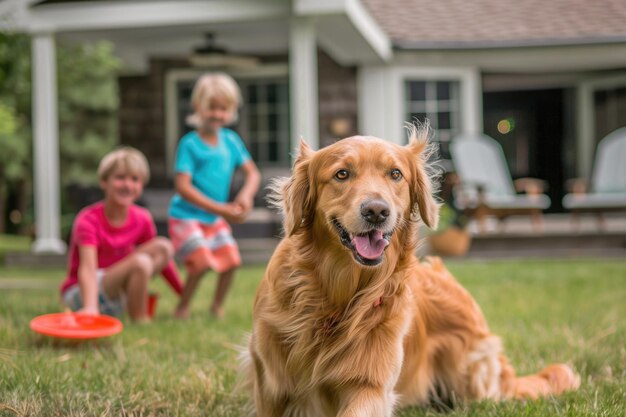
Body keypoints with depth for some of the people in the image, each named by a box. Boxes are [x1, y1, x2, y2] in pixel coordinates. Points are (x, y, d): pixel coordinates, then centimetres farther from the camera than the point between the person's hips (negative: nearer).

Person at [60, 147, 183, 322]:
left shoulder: (142, 219, -4)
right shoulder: (88, 220, -21)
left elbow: (162, 260, 9)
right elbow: (88, 268, -37)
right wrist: (90, 307, -54)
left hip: (116, 293, 7)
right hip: (80, 293, -6)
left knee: (164, 247, -12)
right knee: (140, 262, -31)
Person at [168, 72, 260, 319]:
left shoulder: (231, 141, 2)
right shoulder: (190, 144, -15)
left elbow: (252, 173, 5)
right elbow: (183, 187, -21)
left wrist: (245, 195, -18)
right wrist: (220, 209, -25)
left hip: (215, 218, 6)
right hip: (186, 216, -6)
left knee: (231, 260, 1)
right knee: (202, 262, -18)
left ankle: (217, 307, 23)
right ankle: (182, 308, 4)